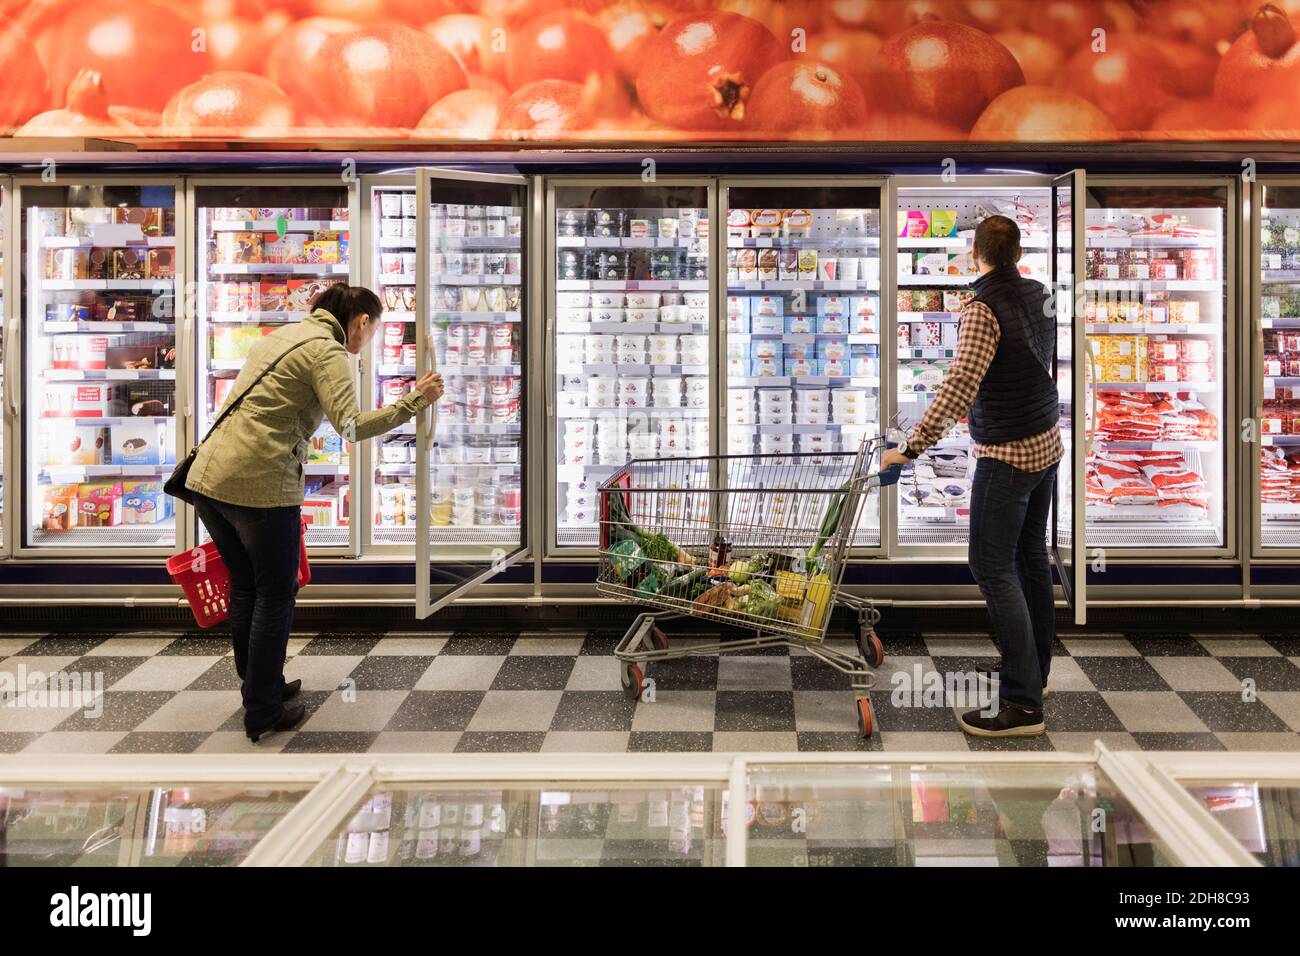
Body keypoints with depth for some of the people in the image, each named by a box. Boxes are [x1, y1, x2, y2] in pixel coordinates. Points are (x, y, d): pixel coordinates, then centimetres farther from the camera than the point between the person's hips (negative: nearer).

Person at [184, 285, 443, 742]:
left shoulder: (284, 335, 21)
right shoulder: (328, 352, -7)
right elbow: (353, 425, -21)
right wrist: (415, 400, -16)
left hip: (207, 476, 9)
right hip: (260, 485, -9)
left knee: (244, 588, 21)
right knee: (275, 595, 6)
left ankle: (259, 686, 36)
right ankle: (263, 714, 14)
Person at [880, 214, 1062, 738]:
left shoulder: (983, 309, -19)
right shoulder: (1039, 294, 5)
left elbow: (958, 388, -28)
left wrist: (910, 448, -27)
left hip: (1006, 455, -9)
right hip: (1046, 444, 9)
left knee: (993, 569, -6)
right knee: (1032, 558, 18)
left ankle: (1022, 703, -7)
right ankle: (1035, 670, 30)